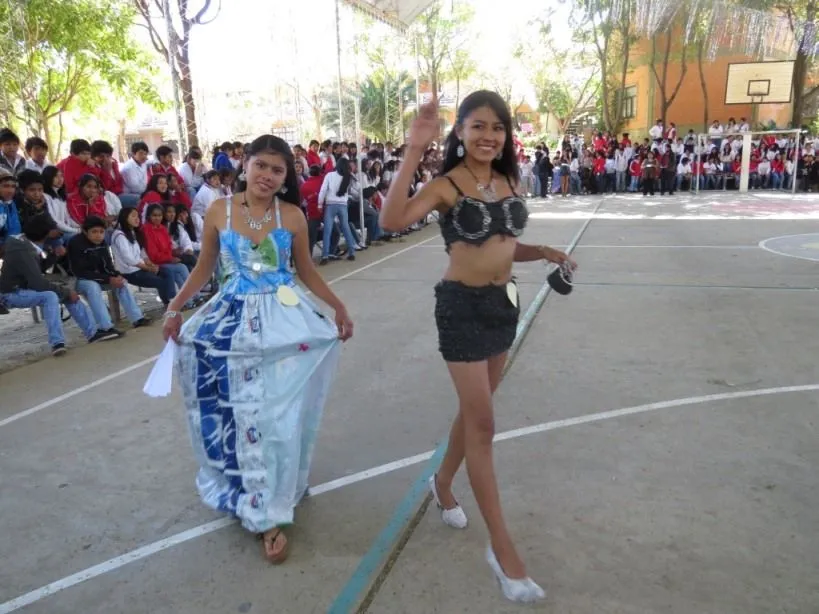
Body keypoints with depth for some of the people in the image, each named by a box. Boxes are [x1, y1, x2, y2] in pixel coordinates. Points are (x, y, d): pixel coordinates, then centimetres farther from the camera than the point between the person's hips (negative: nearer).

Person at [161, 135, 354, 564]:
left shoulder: (292, 216, -2)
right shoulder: (218, 212, -1)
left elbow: (306, 270, 7)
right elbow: (204, 266, 8)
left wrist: (338, 306, 0)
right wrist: (174, 308, 0)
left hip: (282, 317, 0)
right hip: (233, 318, 1)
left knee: (275, 413, -1)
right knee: (239, 413, 3)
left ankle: (267, 512, 15)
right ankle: (261, 510, 20)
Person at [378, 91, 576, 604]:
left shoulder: (509, 183, 6)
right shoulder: (447, 186, -13)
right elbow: (392, 220, -31)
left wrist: (544, 252, 0)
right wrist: (414, 151, -33)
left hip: (504, 301, 7)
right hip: (463, 305, -7)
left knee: (476, 409, 19)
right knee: (483, 422, -3)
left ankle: (443, 483, 45)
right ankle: (501, 546, 9)